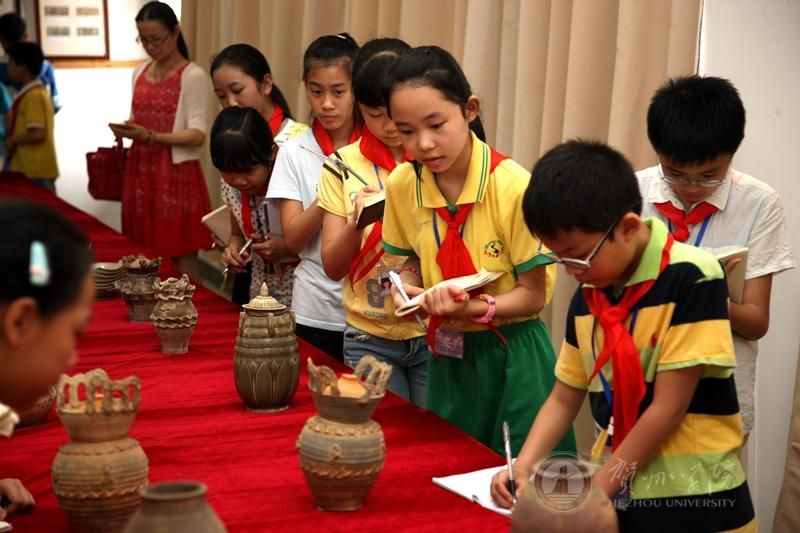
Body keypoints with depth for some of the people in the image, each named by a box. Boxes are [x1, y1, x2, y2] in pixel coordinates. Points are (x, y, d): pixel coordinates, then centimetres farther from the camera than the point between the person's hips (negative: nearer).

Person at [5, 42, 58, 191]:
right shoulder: (38, 92, 15)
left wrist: (12, 140, -9)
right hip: (37, 169, 10)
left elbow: (38, 134, -22)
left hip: (35, 171, -10)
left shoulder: (33, 95, -15)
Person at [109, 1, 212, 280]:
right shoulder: (139, 73, 12)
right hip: (141, 169, 6)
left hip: (176, 173, -6)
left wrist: (150, 136, -26)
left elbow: (197, 135, -15)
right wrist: (128, 130, -1)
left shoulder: (193, 76, -9)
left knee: (181, 255, -3)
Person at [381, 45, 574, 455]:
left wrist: (476, 308, -28)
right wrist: (407, 286, -9)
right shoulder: (401, 186, -5)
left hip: (511, 355, -4)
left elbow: (534, 294, -12)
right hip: (447, 355, 5)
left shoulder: (513, 187, -20)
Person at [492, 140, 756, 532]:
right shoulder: (587, 295, 2)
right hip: (616, 493, 6)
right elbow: (564, 399, 8)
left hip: (693, 498, -5)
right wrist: (523, 466, -8)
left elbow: (666, 409, -18)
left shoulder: (691, 279, -17)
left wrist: (592, 494, -15)